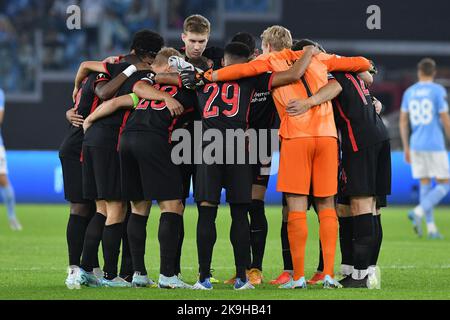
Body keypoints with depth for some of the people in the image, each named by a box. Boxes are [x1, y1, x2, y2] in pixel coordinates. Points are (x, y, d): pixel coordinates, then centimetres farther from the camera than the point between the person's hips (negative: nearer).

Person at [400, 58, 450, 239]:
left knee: (425, 184, 11)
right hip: (435, 146, -5)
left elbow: (403, 121, 8)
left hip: (415, 145, 5)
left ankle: (431, 228, 5)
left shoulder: (409, 92, 7)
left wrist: (406, 148, 15)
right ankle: (418, 212, -19)